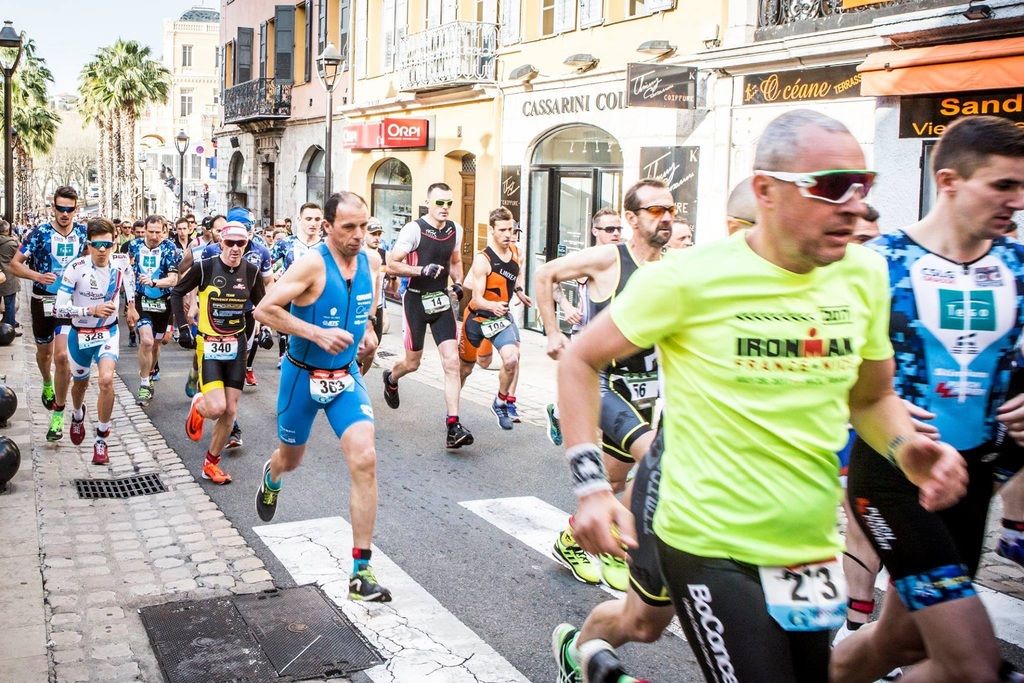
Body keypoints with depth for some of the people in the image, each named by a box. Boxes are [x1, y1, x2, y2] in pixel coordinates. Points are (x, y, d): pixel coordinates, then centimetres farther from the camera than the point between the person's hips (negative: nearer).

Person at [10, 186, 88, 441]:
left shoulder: (84, 233, -4)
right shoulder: (39, 233, -9)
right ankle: (47, 384, 54)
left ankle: (58, 414, -3)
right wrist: (38, 276, -23)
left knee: (61, 356, -14)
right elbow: (15, 264, -6)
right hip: (42, 302, 1)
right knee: (44, 352, 20)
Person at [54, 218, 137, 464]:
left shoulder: (121, 262, -13)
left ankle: (101, 440, -6)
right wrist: (92, 310, -35)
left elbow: (129, 275, 14)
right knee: (81, 383, 21)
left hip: (108, 332, 1)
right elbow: (60, 308, -24)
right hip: (81, 334, -1)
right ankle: (77, 416, 57)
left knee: (106, 380, -22)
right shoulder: (76, 268, -23)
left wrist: (131, 306, 13)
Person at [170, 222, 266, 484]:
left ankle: (211, 463, 22)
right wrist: (183, 328, -5)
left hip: (236, 345, 4)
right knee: (217, 408, -17)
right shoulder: (204, 267, -12)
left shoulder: (251, 271, -2)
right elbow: (177, 292, 1)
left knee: (230, 411, 5)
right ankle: (198, 405, 21)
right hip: (209, 345, -4)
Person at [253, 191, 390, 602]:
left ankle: (361, 571, -9)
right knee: (291, 458, 19)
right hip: (303, 375, -3)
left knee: (364, 460, -15)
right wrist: (317, 333, -29)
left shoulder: (371, 261, -3)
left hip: (346, 375, 3)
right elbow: (264, 309, -23)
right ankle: (271, 478, 61)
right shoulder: (313, 264, -21)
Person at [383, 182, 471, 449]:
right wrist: (422, 270, -26)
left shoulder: (455, 230, 4)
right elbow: (391, 265, -14)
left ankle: (453, 426, -9)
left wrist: (457, 283, 4)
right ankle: (391, 379, 46)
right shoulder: (414, 230, -13)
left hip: (441, 300, 4)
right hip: (417, 300, -4)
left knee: (452, 362, -9)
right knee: (412, 363, 8)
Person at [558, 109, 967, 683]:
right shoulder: (692, 277, -14)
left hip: (814, 549, 6)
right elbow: (582, 361, -5)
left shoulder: (867, 275, 1)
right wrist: (592, 486, -14)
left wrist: (907, 447, -6)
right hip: (712, 549, -6)